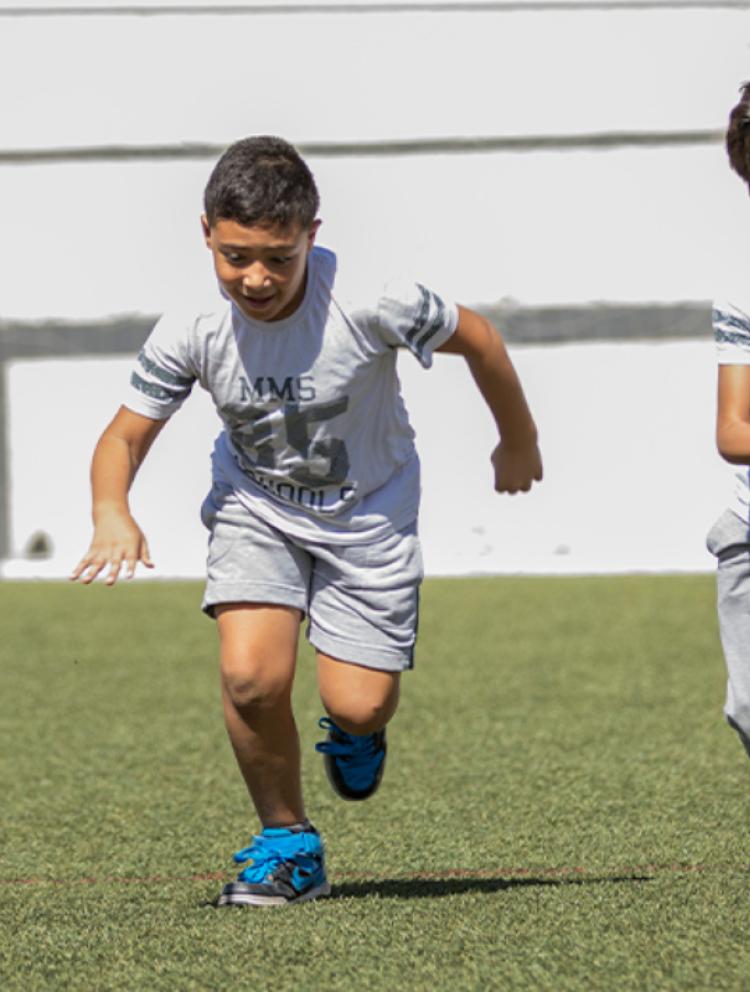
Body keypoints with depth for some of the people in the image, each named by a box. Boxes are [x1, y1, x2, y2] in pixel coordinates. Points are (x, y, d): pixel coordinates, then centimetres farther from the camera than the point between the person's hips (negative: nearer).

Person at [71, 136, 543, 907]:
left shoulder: (370, 304, -29)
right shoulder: (190, 333, -22)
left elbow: (476, 338, -11)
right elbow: (126, 435, -10)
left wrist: (518, 442, 5)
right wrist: (112, 515, -32)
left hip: (368, 512, -1)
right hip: (256, 507, 1)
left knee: (358, 706, -10)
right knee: (251, 675, -21)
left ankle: (354, 728, 31)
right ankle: (288, 844, 3)